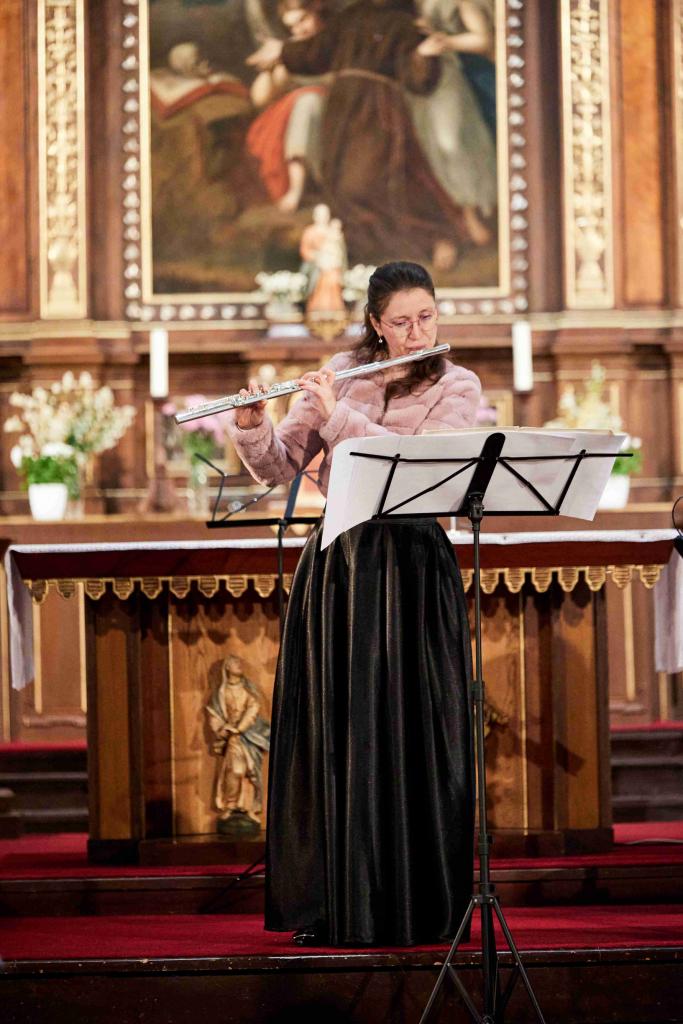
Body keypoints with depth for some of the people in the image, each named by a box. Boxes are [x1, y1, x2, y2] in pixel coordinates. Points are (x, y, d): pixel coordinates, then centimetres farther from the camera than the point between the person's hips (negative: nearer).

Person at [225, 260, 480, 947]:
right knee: (330, 735, 4)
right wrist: (251, 427, -12)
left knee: (407, 735, -4)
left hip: (409, 569, -3)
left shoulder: (457, 388, 1)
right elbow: (278, 467, 8)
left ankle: (416, 904, 3)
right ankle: (332, 904, 11)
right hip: (335, 563, 3)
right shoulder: (339, 374, 10)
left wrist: (338, 414, -16)